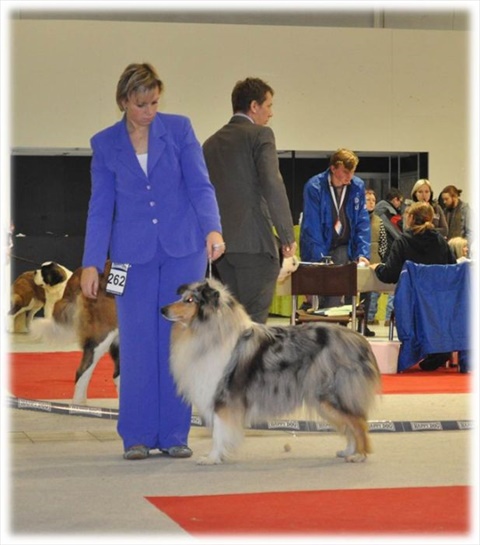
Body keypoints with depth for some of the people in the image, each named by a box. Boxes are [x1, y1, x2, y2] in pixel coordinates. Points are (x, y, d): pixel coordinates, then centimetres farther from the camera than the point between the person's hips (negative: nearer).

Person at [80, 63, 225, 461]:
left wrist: (213, 228, -21)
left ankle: (174, 434, 9)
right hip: (134, 254, 1)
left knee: (179, 341, 2)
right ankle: (137, 436, 8)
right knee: (137, 344, -1)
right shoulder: (105, 143, 4)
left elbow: (200, 185, -4)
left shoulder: (179, 129, 1)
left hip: (183, 249, 0)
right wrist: (92, 263, -2)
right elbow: (100, 207, 5)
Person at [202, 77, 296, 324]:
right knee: (254, 322, -6)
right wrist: (288, 236, -12)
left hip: (221, 243, 7)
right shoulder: (260, 135, -4)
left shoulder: (211, 142, 17)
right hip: (255, 241, -7)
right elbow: (273, 185, -15)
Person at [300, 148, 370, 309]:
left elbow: (362, 223, -2)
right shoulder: (314, 187, -16)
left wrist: (362, 253, -12)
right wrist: (321, 259, -24)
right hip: (318, 247, -2)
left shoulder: (358, 186, -6)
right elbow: (312, 226, -18)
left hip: (342, 246, 2)